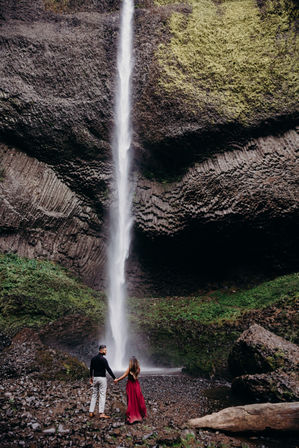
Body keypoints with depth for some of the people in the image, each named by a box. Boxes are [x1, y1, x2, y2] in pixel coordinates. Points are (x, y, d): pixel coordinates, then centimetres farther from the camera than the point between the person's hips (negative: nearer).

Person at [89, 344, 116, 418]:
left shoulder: (93, 358, 6)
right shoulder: (103, 359, -14)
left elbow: (91, 369, 15)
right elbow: (108, 369, -17)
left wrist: (91, 377, 29)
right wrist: (114, 378, -12)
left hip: (95, 378, 6)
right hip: (102, 378, -6)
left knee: (94, 395, 13)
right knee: (102, 395, -3)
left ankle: (91, 412, 13)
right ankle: (101, 413, -4)